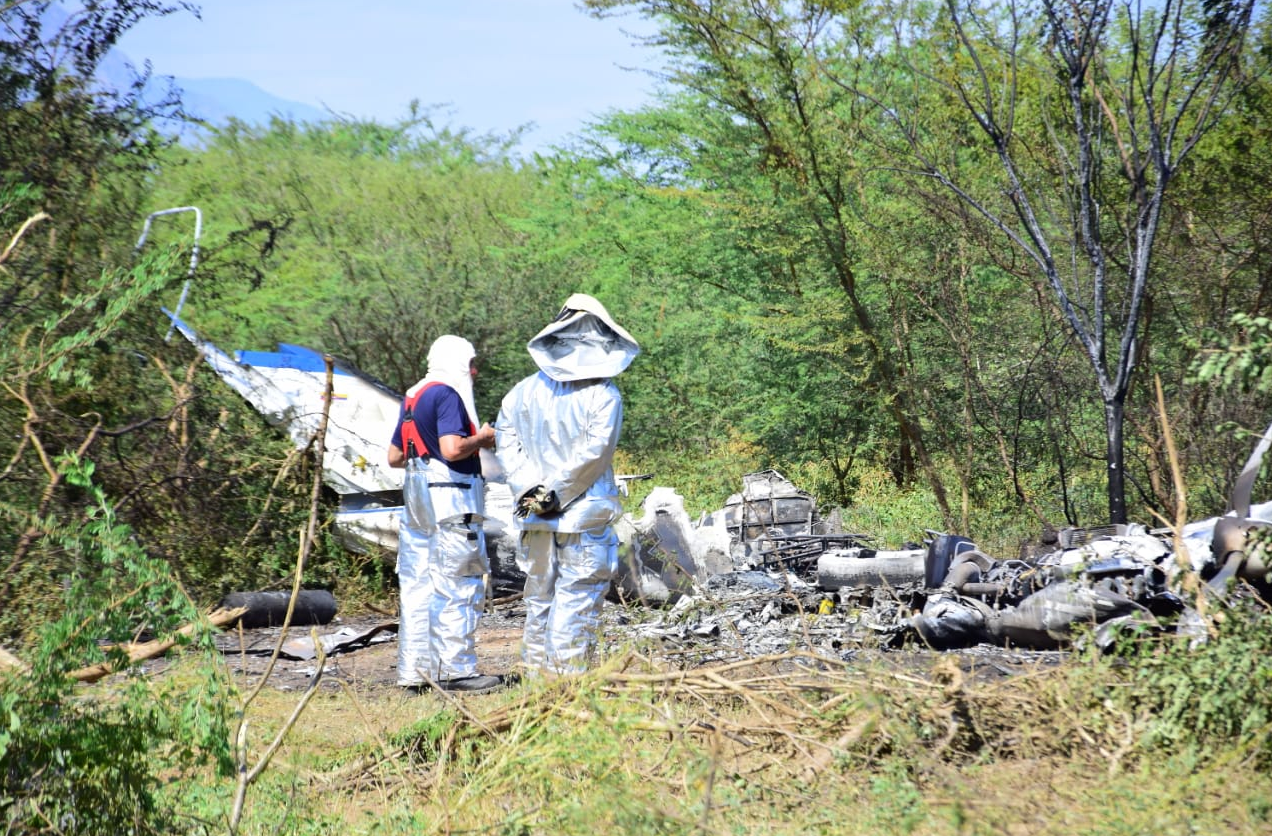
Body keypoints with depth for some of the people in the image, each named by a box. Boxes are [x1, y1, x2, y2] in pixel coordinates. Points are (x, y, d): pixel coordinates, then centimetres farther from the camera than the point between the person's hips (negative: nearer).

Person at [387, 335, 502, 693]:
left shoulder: (413, 397, 17)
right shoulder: (447, 395, -11)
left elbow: (394, 456, 20)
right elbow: (452, 449, -23)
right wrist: (482, 439, -7)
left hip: (417, 499, 9)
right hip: (450, 501, -9)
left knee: (417, 585, 9)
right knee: (458, 588, -3)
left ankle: (413, 670, 12)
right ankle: (456, 670, -1)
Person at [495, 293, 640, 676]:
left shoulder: (526, 390, 5)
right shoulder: (604, 395, -9)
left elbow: (505, 440, -1)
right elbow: (594, 450, -17)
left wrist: (529, 488, -6)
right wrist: (557, 491, -11)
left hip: (535, 518, 4)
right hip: (585, 515, -4)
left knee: (538, 597, 14)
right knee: (578, 598, -1)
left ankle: (535, 674, 17)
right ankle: (569, 677, -3)